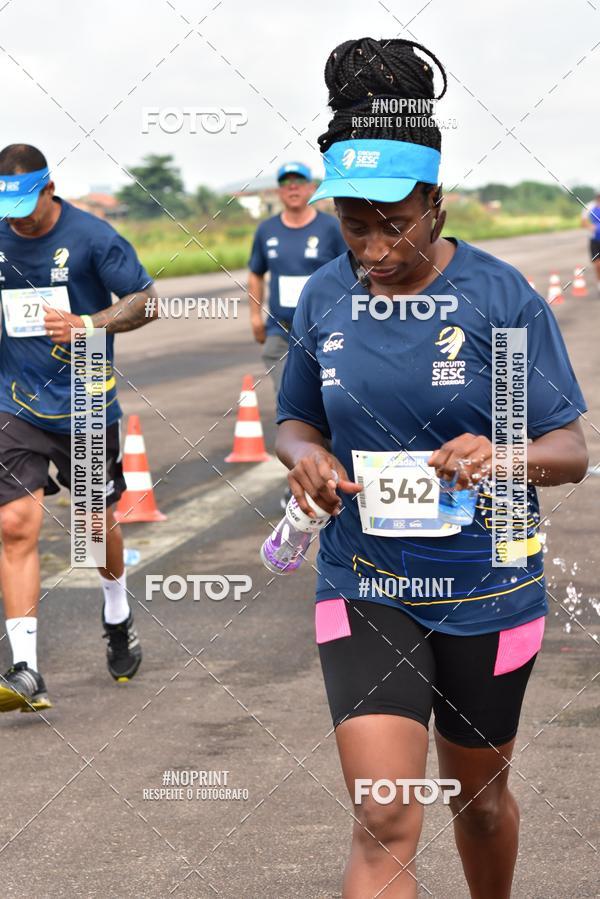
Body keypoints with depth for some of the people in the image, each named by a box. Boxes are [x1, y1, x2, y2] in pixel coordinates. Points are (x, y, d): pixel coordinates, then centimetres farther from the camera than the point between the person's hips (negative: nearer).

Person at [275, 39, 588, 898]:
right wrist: (304, 454, -13)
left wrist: (507, 457, -33)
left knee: (479, 794, 20)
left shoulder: (501, 297, -12)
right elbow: (297, 418, 12)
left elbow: (571, 450, -10)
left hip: (485, 591, -1)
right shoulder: (324, 298, -2)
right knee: (383, 825, -11)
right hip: (364, 591, 1)